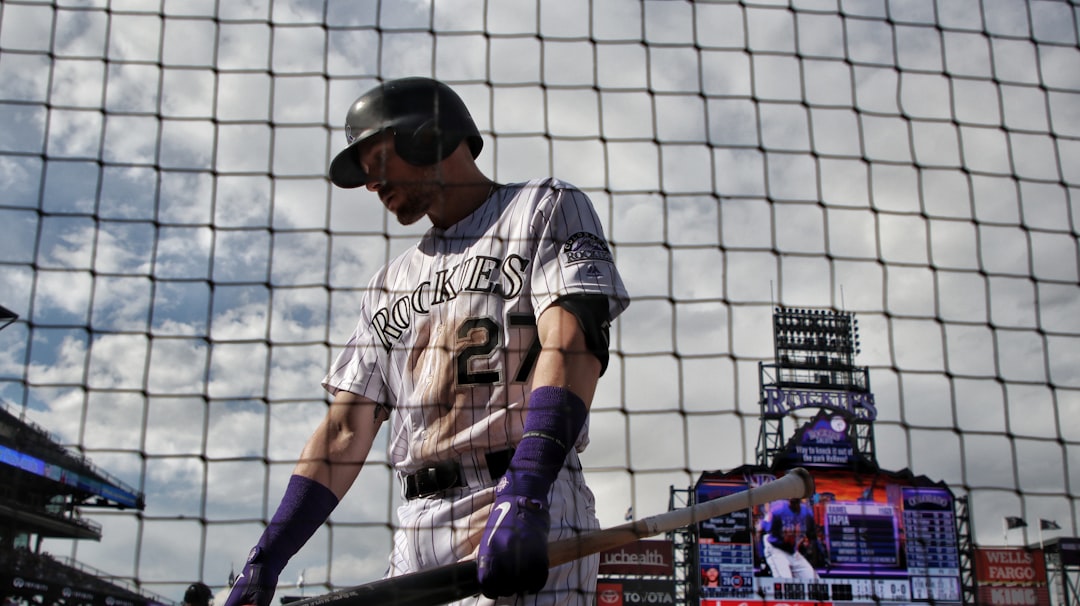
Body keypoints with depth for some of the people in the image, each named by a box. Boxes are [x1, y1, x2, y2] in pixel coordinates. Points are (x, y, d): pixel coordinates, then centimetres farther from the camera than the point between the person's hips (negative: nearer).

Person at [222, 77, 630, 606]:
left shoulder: (546, 208, 9)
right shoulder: (390, 284, 26)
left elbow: (572, 345, -9)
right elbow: (345, 431, 20)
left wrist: (522, 495, -24)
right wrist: (265, 561, 9)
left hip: (532, 521, -5)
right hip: (417, 536, 6)